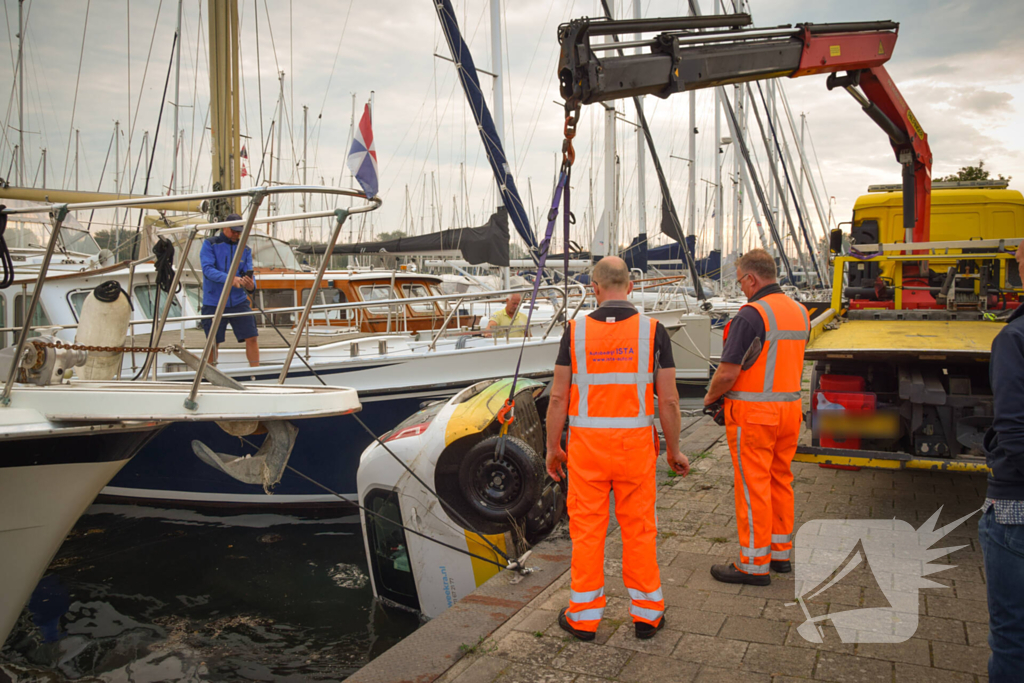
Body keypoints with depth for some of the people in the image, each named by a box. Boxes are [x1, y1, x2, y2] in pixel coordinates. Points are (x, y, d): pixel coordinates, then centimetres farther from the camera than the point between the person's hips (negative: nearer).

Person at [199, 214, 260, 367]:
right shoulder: (210, 244, -2)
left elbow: (248, 273, 3)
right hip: (213, 303, -3)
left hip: (238, 302, 3)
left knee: (252, 337, -9)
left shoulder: (245, 249, 9)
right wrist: (229, 278, -32)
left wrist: (251, 285, -22)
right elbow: (207, 269, -16)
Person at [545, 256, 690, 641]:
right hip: (636, 445, 0)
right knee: (639, 529, 11)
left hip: (587, 444, 0)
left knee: (586, 529, 9)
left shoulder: (576, 330, -4)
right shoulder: (653, 331, -5)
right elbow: (668, 400, -5)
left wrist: (552, 447, 7)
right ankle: (646, 613, 21)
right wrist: (674, 450, 8)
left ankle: (584, 616, 17)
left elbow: (559, 396, -3)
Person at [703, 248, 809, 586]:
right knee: (780, 480, 17)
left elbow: (728, 372, -20)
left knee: (752, 485, 0)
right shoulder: (799, 312, 9)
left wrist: (710, 396, 1)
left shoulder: (751, 314, -17)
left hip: (753, 413, -8)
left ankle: (754, 564, 8)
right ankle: (781, 552, 29)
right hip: (789, 407, 8)